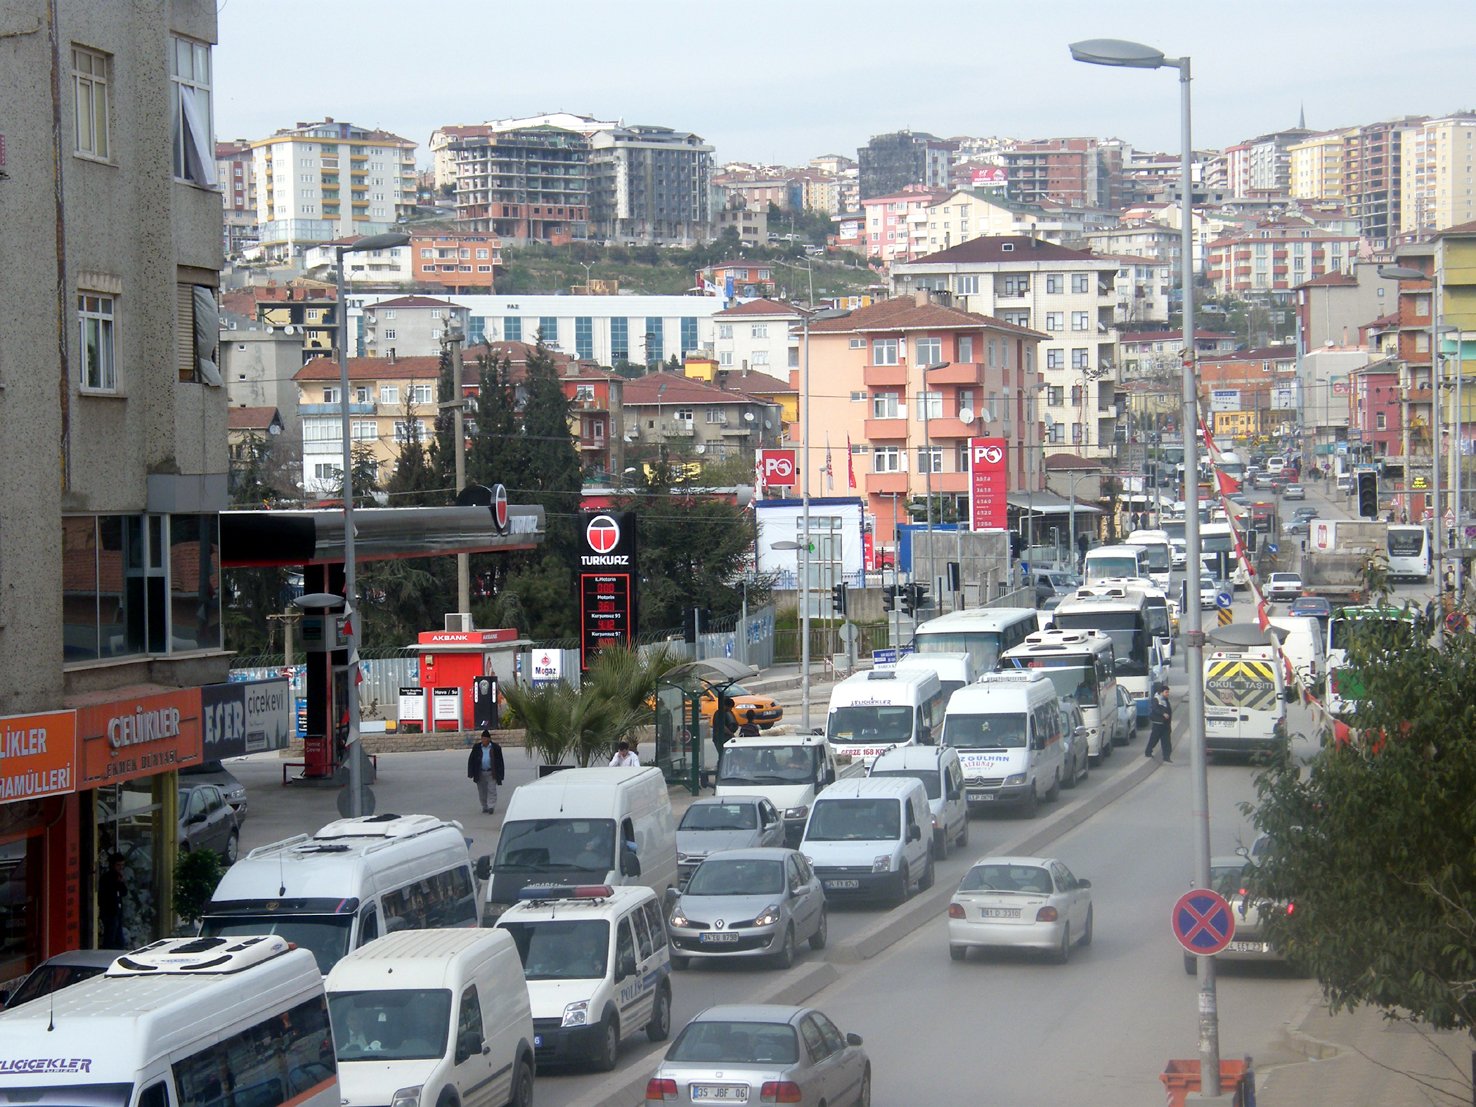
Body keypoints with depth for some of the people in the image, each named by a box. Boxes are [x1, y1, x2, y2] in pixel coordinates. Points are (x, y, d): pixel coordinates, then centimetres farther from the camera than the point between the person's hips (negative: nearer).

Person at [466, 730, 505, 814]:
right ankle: (485, 807, 17)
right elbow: (471, 760, 7)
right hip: (480, 774, 2)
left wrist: (500, 775, -1)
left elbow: (500, 762, 3)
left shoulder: (496, 748, 0)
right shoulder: (476, 748, 5)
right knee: (482, 792, 7)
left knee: (492, 790, -9)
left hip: (491, 773, -2)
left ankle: (491, 807, -11)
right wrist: (470, 774, 1)